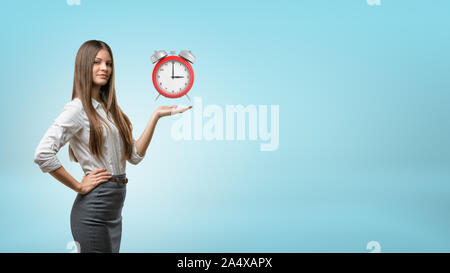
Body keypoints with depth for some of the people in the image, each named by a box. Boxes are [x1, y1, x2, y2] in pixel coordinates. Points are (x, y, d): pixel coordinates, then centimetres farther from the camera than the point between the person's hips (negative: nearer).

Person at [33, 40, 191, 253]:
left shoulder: (109, 109, 13)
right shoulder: (78, 108, -11)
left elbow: (135, 156, 7)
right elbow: (42, 154, -22)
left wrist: (156, 116, 2)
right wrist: (79, 186, -15)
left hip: (114, 209, 8)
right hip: (93, 207, -7)